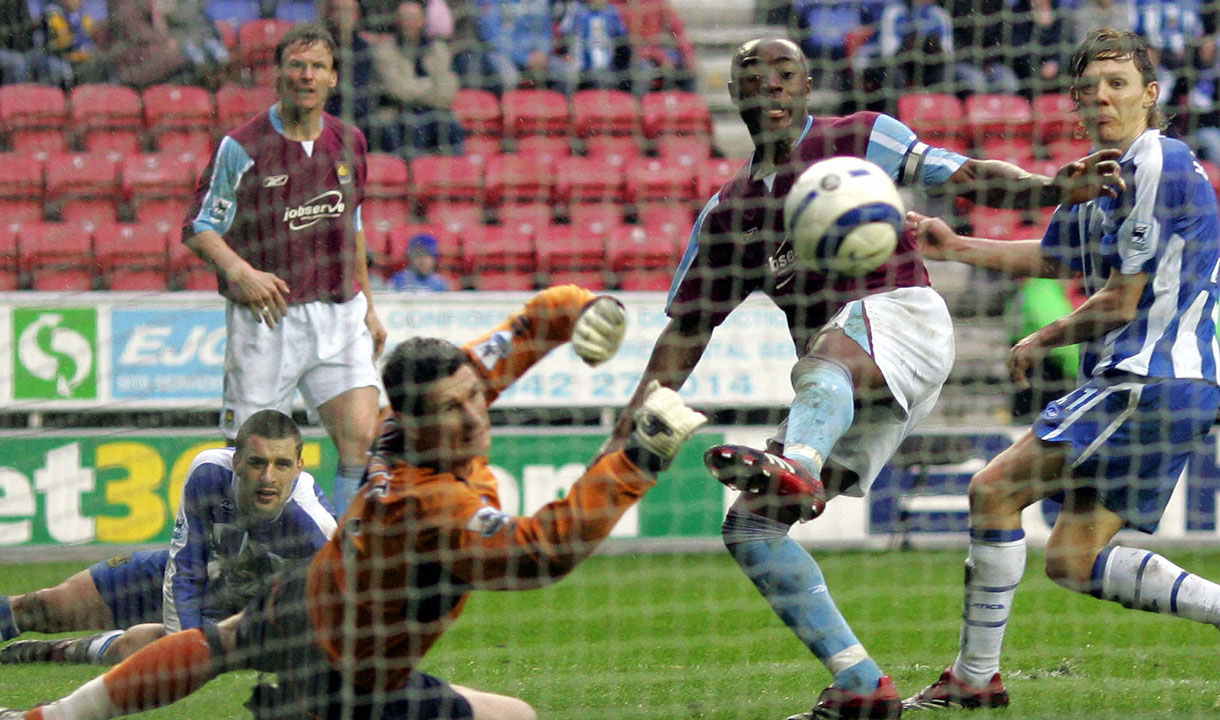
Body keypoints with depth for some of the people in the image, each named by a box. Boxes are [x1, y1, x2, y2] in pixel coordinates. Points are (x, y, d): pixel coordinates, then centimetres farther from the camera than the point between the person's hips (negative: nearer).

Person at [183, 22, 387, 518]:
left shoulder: (348, 142, 10)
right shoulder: (242, 147, -6)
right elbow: (200, 229, -4)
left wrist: (368, 306, 24)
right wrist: (240, 271, -23)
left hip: (339, 315, 4)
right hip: (267, 316, -4)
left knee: (362, 436, -11)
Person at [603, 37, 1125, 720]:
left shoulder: (858, 138, 9)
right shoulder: (726, 214, 21)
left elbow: (964, 176, -1)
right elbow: (687, 330, 22)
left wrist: (1048, 188, -20)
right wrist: (630, 428, 11)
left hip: (902, 315, -7)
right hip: (830, 390, 7)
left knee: (829, 346, -41)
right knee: (749, 527, -4)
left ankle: (795, 467, -73)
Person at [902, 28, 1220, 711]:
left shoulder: (1160, 166, -13)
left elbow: (1120, 302, -14)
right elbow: (1052, 257, 33)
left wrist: (1041, 343, 1)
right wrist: (956, 246, 24)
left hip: (1150, 382, -10)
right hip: (1130, 381, 10)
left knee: (994, 489, -10)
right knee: (1074, 562, 6)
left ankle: (976, 676, -5)